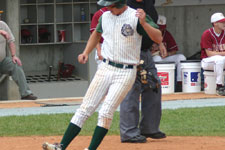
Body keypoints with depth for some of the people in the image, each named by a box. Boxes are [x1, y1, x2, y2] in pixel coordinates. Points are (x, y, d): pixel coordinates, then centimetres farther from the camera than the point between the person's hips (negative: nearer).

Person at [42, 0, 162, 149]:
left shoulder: (136, 16, -10)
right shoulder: (105, 16, 8)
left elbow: (158, 38, -18)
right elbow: (97, 33, 30)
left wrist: (143, 23, -33)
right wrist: (86, 52, 18)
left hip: (125, 73, -5)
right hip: (105, 68, 5)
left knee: (106, 112, -12)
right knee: (86, 108, -1)